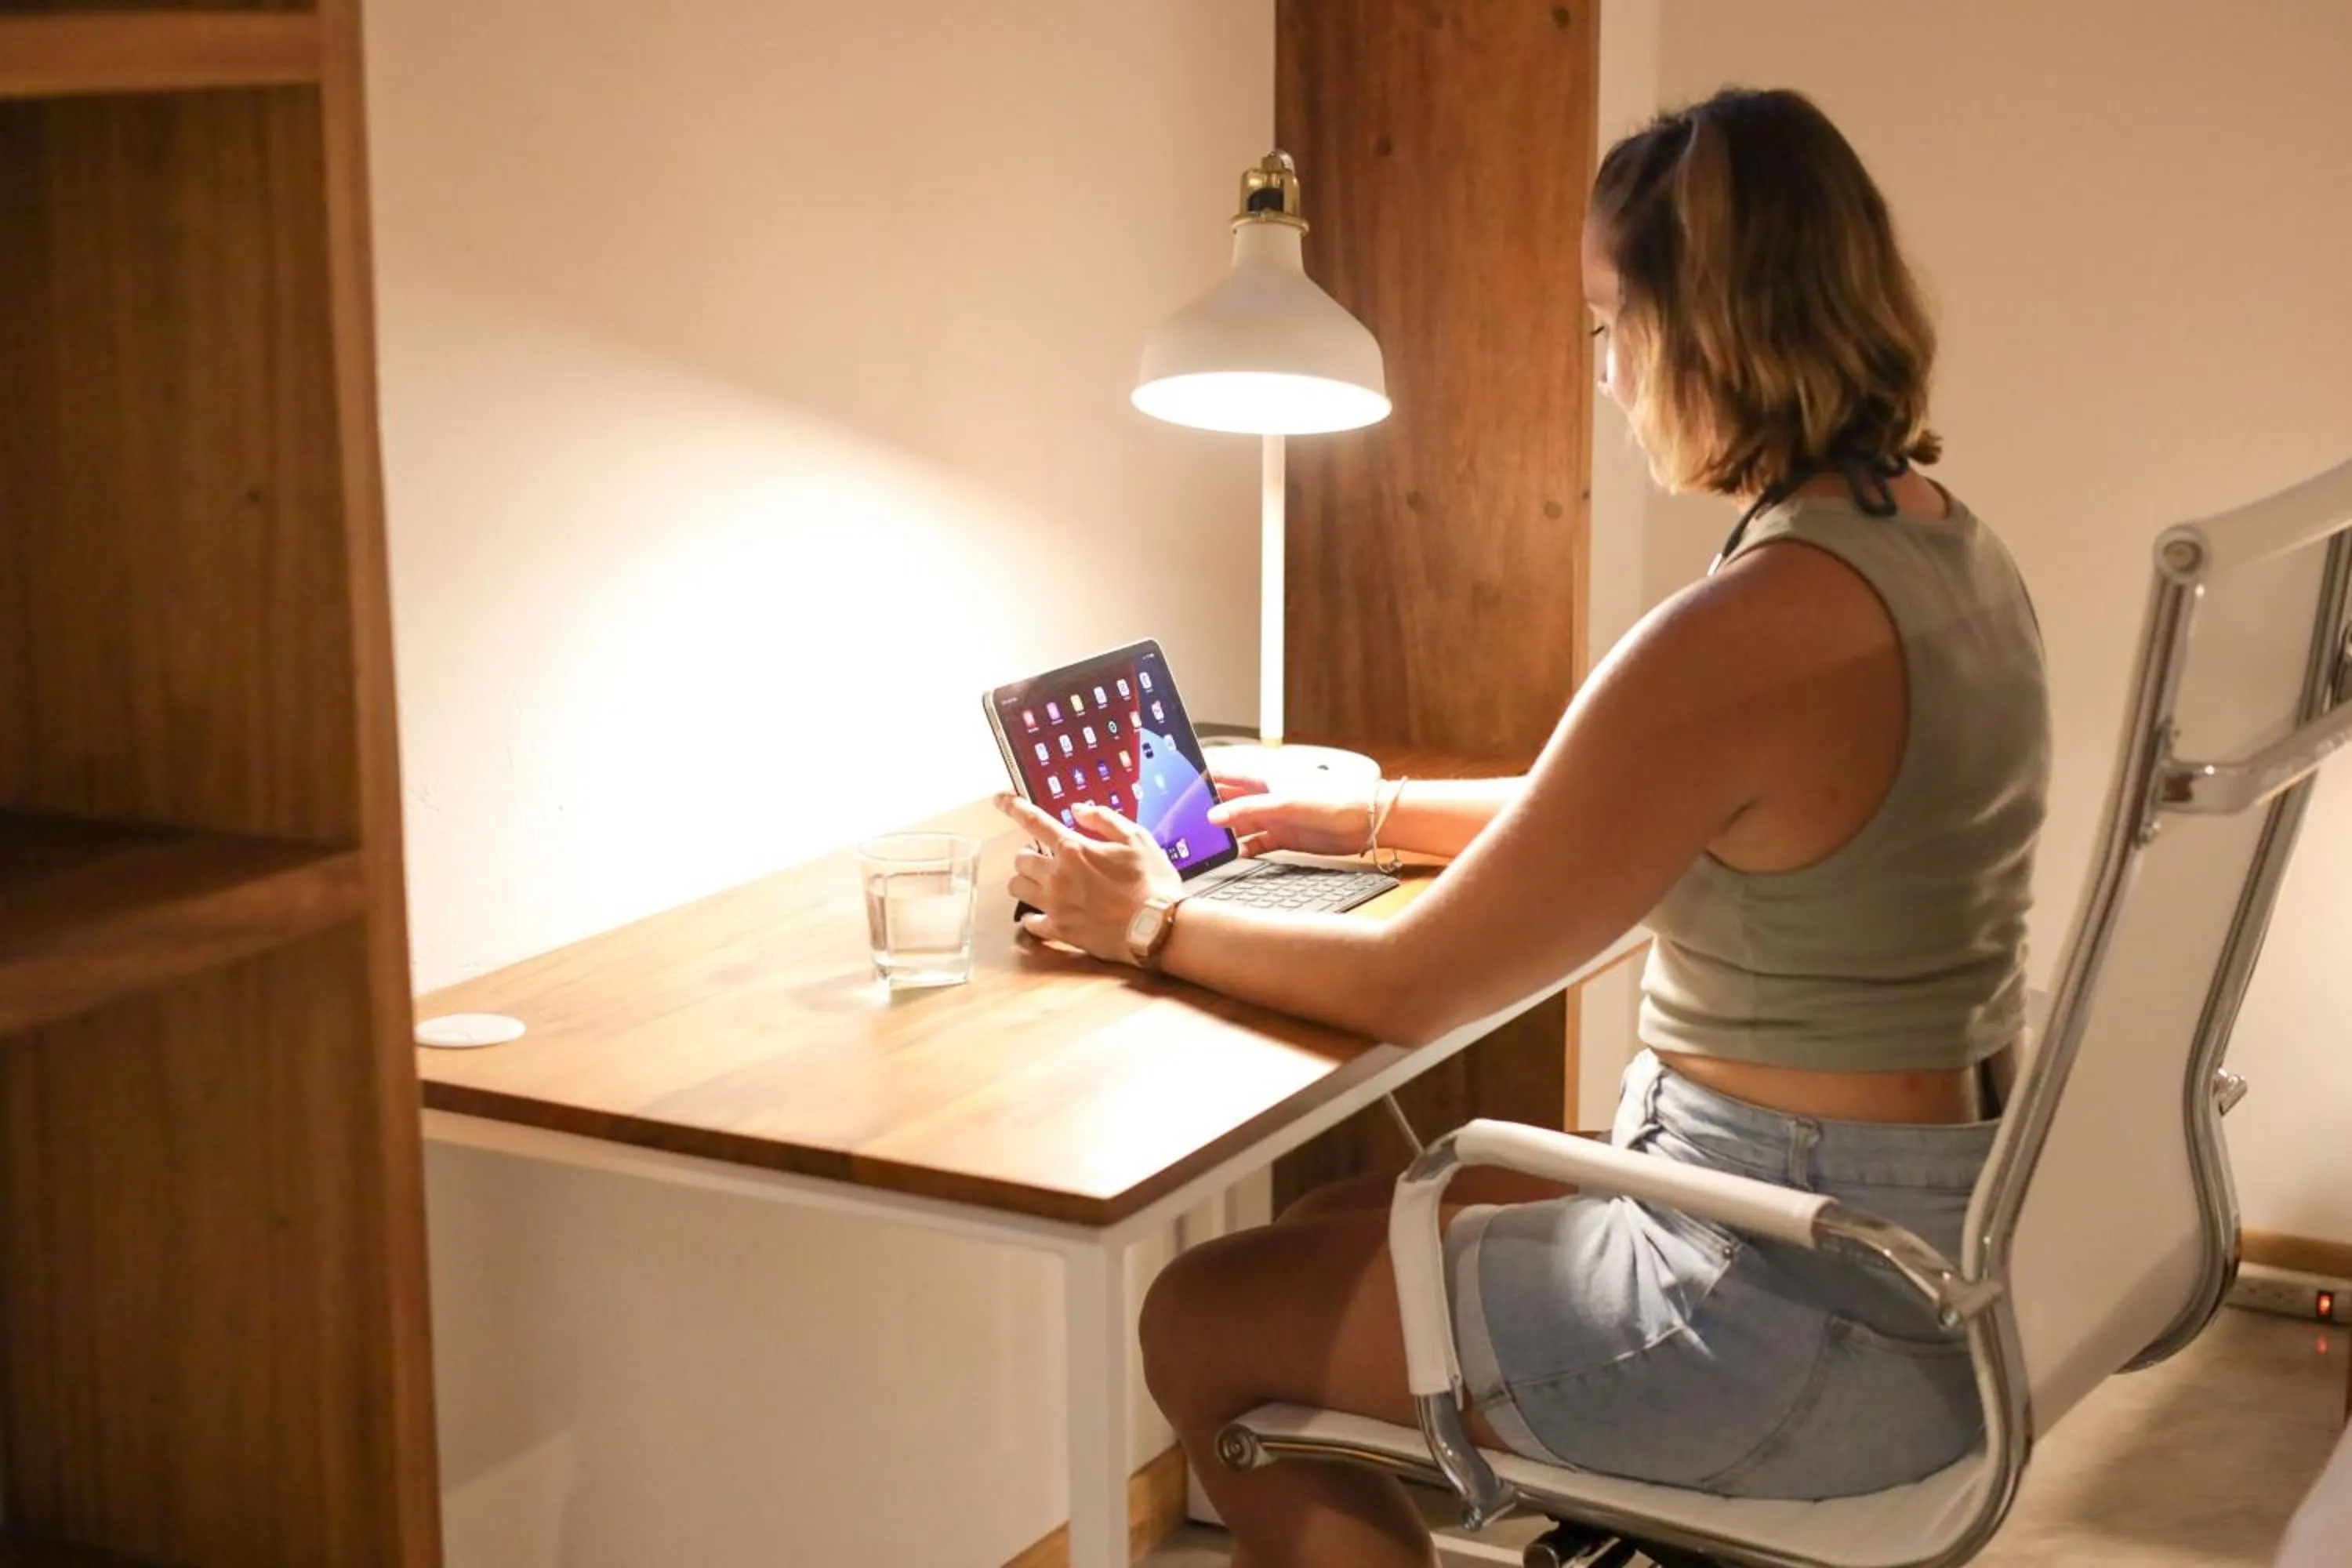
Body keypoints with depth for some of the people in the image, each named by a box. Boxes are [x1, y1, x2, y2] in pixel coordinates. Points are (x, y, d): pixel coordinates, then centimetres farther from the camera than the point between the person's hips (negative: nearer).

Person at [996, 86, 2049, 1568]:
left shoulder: (1750, 634, -26)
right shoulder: (1950, 550, 3)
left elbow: (1414, 987, -16)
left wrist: (1155, 925, 0)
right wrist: (1374, 814, 22)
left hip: (1805, 1313, -9)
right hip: (1927, 1236, 9)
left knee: (1201, 1324, 6)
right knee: (1332, 1234, 22)